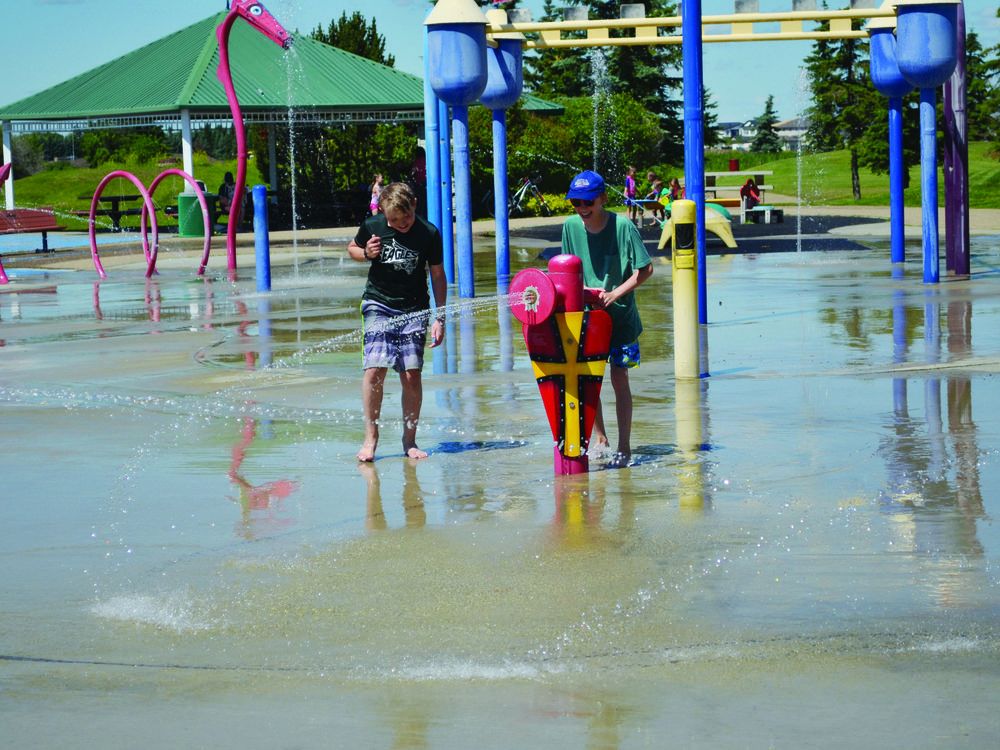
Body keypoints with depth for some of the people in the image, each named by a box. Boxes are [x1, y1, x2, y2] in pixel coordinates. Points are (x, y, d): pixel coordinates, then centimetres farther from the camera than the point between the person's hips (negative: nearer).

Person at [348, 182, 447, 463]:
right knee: (374, 368, -14)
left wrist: (440, 318, 0)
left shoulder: (429, 233, -9)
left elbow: (438, 276, 2)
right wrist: (365, 254, -12)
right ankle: (371, 437, -2)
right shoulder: (372, 226, -8)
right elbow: (351, 248, 12)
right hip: (378, 304, 0)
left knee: (412, 375, -4)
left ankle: (409, 440, 10)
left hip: (414, 310, 0)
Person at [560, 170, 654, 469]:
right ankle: (599, 439, 22)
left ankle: (624, 447, 4)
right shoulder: (571, 227, -2)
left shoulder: (623, 227, -15)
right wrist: (584, 290, -8)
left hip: (620, 314, -4)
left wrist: (615, 294, -20)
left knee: (619, 378, -2)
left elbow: (645, 269, -11)